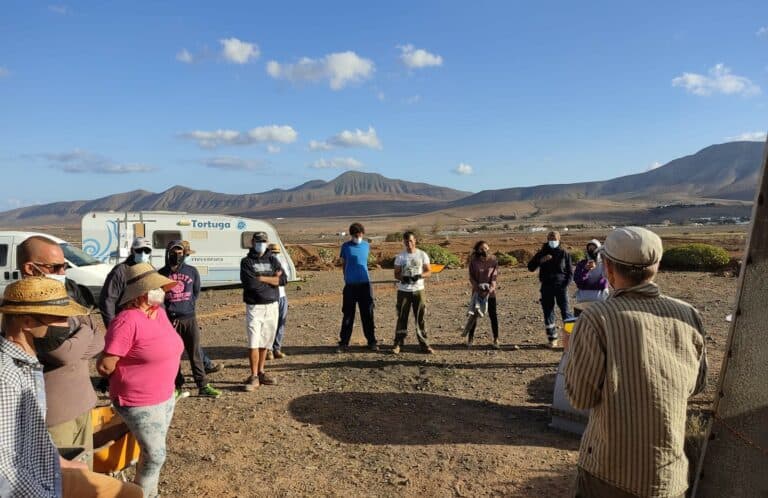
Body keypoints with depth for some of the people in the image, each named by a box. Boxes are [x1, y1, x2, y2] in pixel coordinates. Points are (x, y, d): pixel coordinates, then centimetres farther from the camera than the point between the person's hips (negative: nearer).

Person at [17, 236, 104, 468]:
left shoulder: (68, 290, 4)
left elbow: (99, 341, 3)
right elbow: (66, 353, -24)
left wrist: (75, 344, -14)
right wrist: (85, 331, -6)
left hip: (81, 402, 7)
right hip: (53, 412, -7)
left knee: (84, 471, 21)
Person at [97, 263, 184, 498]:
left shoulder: (159, 311, 1)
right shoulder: (128, 321, -25)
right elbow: (105, 366, -22)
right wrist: (125, 376, -2)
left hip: (165, 396, 7)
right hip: (139, 401, -7)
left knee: (152, 451, 21)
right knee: (156, 455, 1)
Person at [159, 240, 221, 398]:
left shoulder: (192, 271, 4)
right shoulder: (161, 273, 2)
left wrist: (188, 306, 10)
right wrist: (168, 309, 0)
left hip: (189, 318, 0)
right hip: (170, 319, 0)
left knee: (195, 353, 1)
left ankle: (203, 386, 5)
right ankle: (177, 386, 19)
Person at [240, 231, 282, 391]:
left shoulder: (272, 259, 10)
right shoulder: (246, 262, 0)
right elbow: (250, 283, -16)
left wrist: (261, 278, -10)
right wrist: (272, 279, -7)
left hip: (272, 306, 3)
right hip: (254, 307, -3)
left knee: (265, 343, 11)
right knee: (254, 343, -7)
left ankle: (261, 372, 22)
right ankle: (254, 376, 0)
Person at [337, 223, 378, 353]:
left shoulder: (366, 245, 5)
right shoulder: (345, 246, -2)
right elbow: (343, 264, 8)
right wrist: (347, 278, 10)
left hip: (365, 284, 2)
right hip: (350, 285, -2)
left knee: (368, 314, 5)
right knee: (348, 315, 3)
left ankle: (372, 342, 14)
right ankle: (343, 343, 10)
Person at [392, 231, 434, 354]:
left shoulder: (422, 255, 3)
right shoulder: (400, 256, 3)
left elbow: (428, 271, 3)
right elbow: (396, 274, 3)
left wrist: (419, 276, -17)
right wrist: (403, 278, -19)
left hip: (418, 290, 0)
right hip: (403, 291, 0)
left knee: (420, 318, 2)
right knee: (402, 318, 2)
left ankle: (424, 344, 10)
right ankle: (398, 344, 9)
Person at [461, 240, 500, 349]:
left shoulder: (493, 261, -2)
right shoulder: (474, 261, -2)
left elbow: (494, 277, -4)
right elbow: (471, 277, -1)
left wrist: (491, 288, -19)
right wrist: (478, 288, -15)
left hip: (490, 292, 0)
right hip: (477, 292, 0)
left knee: (493, 315, 2)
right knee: (474, 315, 5)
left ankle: (496, 340, 9)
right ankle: (470, 338, 17)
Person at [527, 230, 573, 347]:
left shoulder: (564, 253, 3)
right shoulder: (541, 253, 7)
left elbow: (570, 271, 5)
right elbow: (530, 267, 3)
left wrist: (565, 284, -8)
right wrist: (541, 260, -14)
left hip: (560, 286, -2)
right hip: (546, 287, 2)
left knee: (565, 311, -7)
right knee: (548, 312, 3)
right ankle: (552, 338, 12)